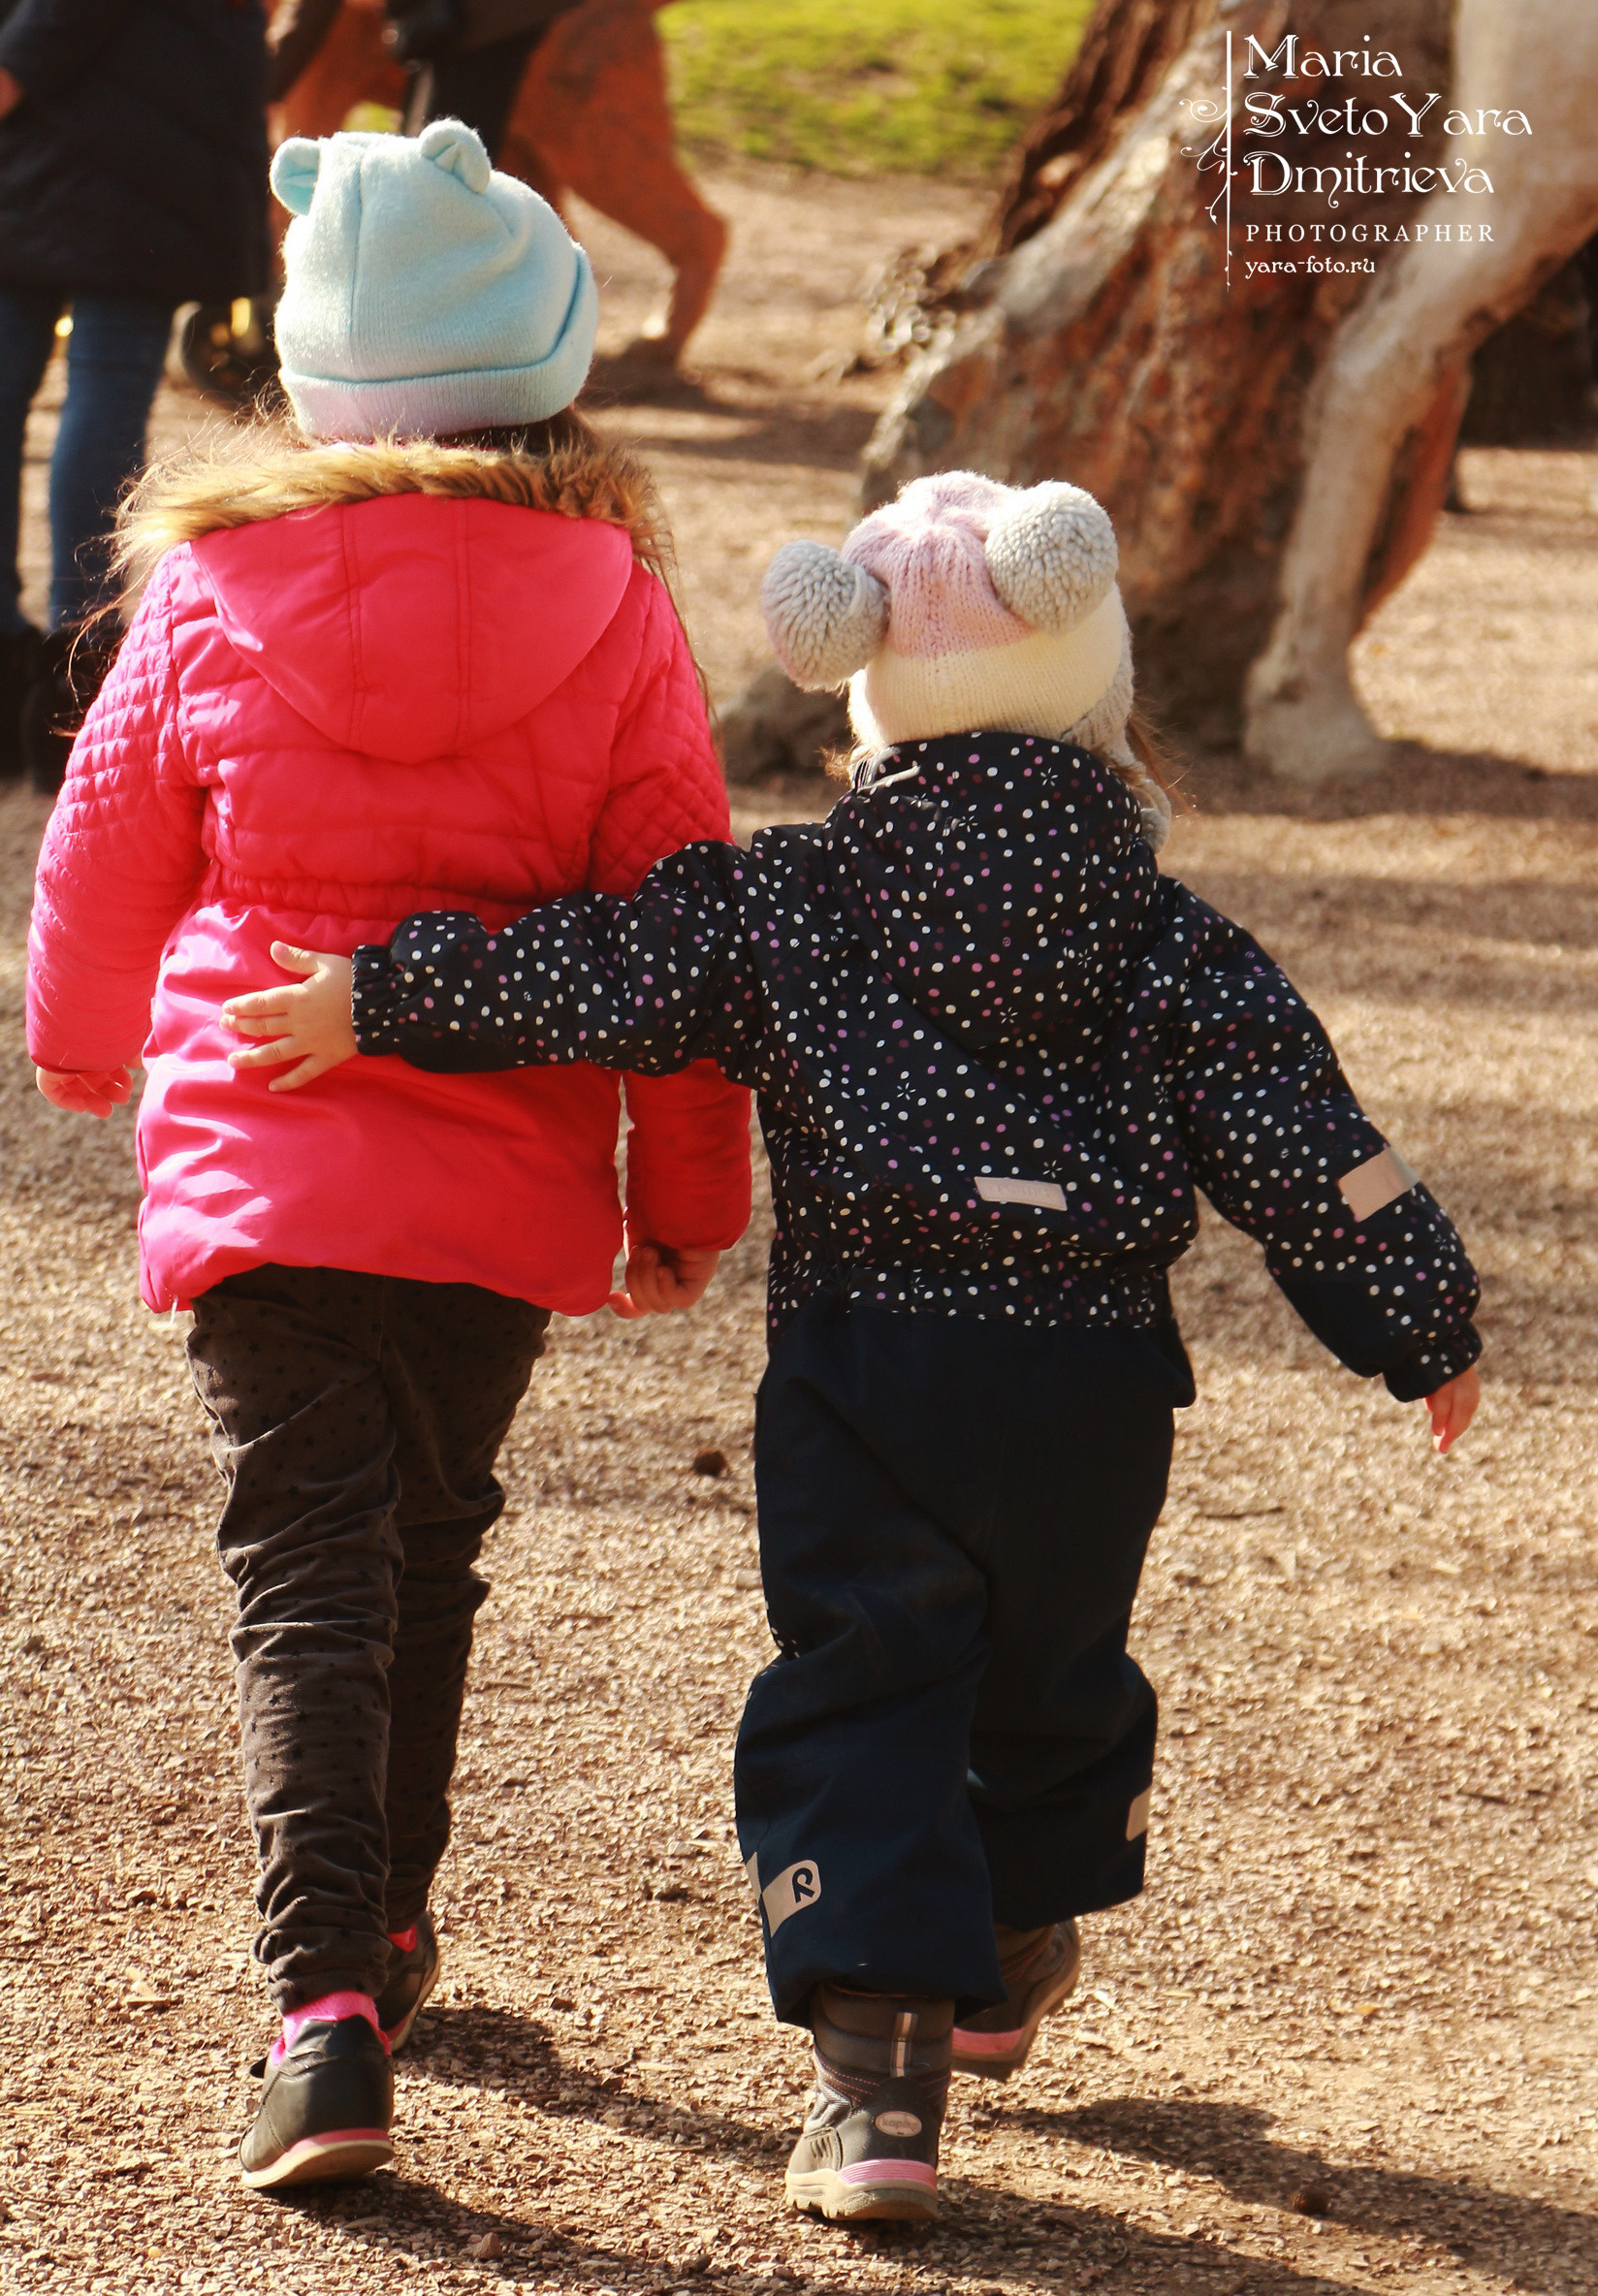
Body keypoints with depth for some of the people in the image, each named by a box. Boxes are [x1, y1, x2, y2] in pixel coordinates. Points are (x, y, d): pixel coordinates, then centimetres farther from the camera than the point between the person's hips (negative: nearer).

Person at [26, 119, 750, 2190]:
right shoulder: (609, 612, -5)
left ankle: (324, 2002, -17)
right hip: (507, 1185, 2)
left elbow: (105, 858, 8)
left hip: (257, 1156, -2)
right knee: (433, 1542, 21)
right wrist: (690, 1199, 11)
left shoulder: (213, 589, -6)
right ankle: (385, 1928, 35)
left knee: (304, 1571, -1)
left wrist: (87, 1048, 29)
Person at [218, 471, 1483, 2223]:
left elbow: (595, 973, -5)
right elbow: (1303, 1152, 0)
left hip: (862, 1366, -1)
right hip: (1092, 1376, 2)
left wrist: (380, 999, 3)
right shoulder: (1166, 942, 0)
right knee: (1052, 1681, 23)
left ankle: (877, 2060, -16)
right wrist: (1422, 1328, 9)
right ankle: (1006, 1972, 42)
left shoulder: (791, 903, -2)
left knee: (857, 1700, 0)